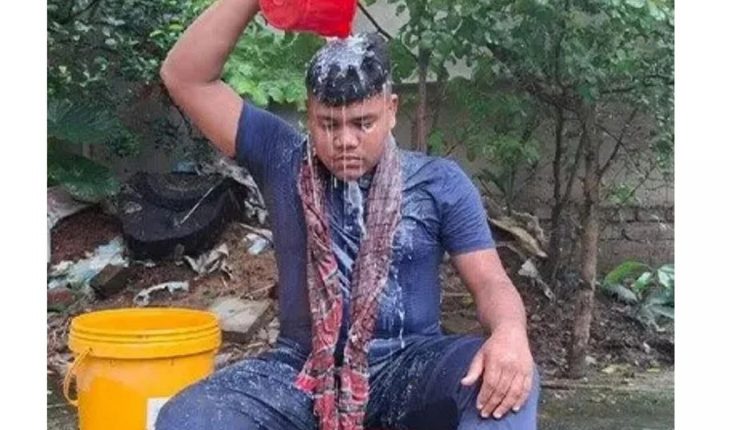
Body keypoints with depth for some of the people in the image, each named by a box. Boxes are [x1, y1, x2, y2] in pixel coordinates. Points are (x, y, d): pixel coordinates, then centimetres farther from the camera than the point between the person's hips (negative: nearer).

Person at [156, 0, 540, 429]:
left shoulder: (440, 182, 4)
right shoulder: (282, 158, 5)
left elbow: (490, 281, -1)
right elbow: (185, 77, 2)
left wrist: (510, 330, -26)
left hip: (409, 367, 0)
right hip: (302, 373, 1)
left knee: (509, 379, -32)